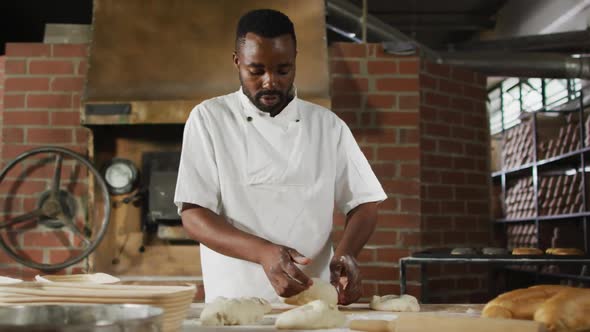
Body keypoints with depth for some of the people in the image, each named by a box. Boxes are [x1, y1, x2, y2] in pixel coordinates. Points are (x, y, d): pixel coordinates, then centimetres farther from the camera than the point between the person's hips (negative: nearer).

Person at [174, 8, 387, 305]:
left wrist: (345, 254, -11)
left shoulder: (328, 125, 6)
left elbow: (364, 203, 10)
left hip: (313, 300, 2)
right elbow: (193, 216, -5)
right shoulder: (209, 119, 0)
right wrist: (263, 252, -21)